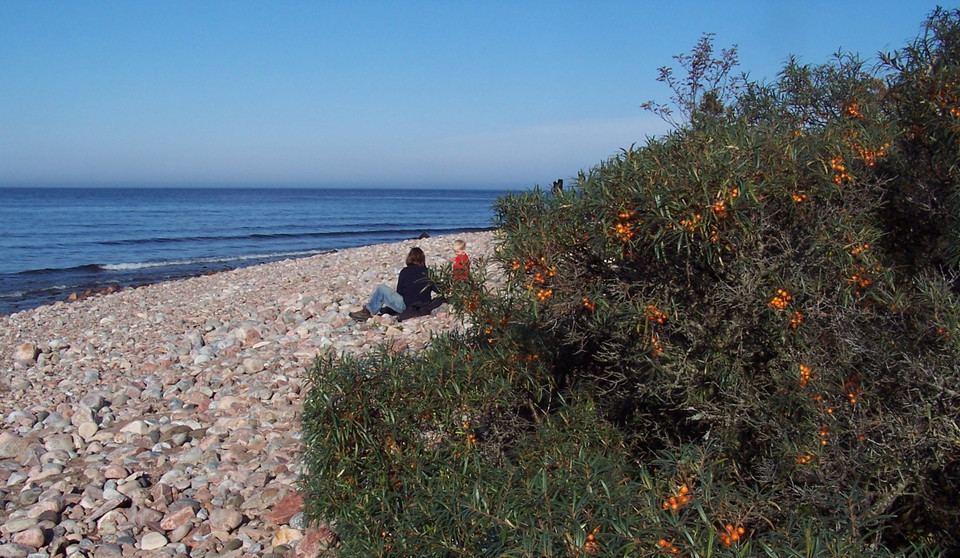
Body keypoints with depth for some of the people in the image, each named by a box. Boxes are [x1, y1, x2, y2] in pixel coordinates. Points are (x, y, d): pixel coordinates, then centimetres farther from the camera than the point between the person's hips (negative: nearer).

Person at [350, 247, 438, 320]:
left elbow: (399, 291, 4)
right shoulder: (428, 272, 5)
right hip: (424, 308, 6)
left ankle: (367, 312, 11)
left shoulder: (405, 271, -5)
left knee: (381, 289, 3)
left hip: (406, 306, -6)